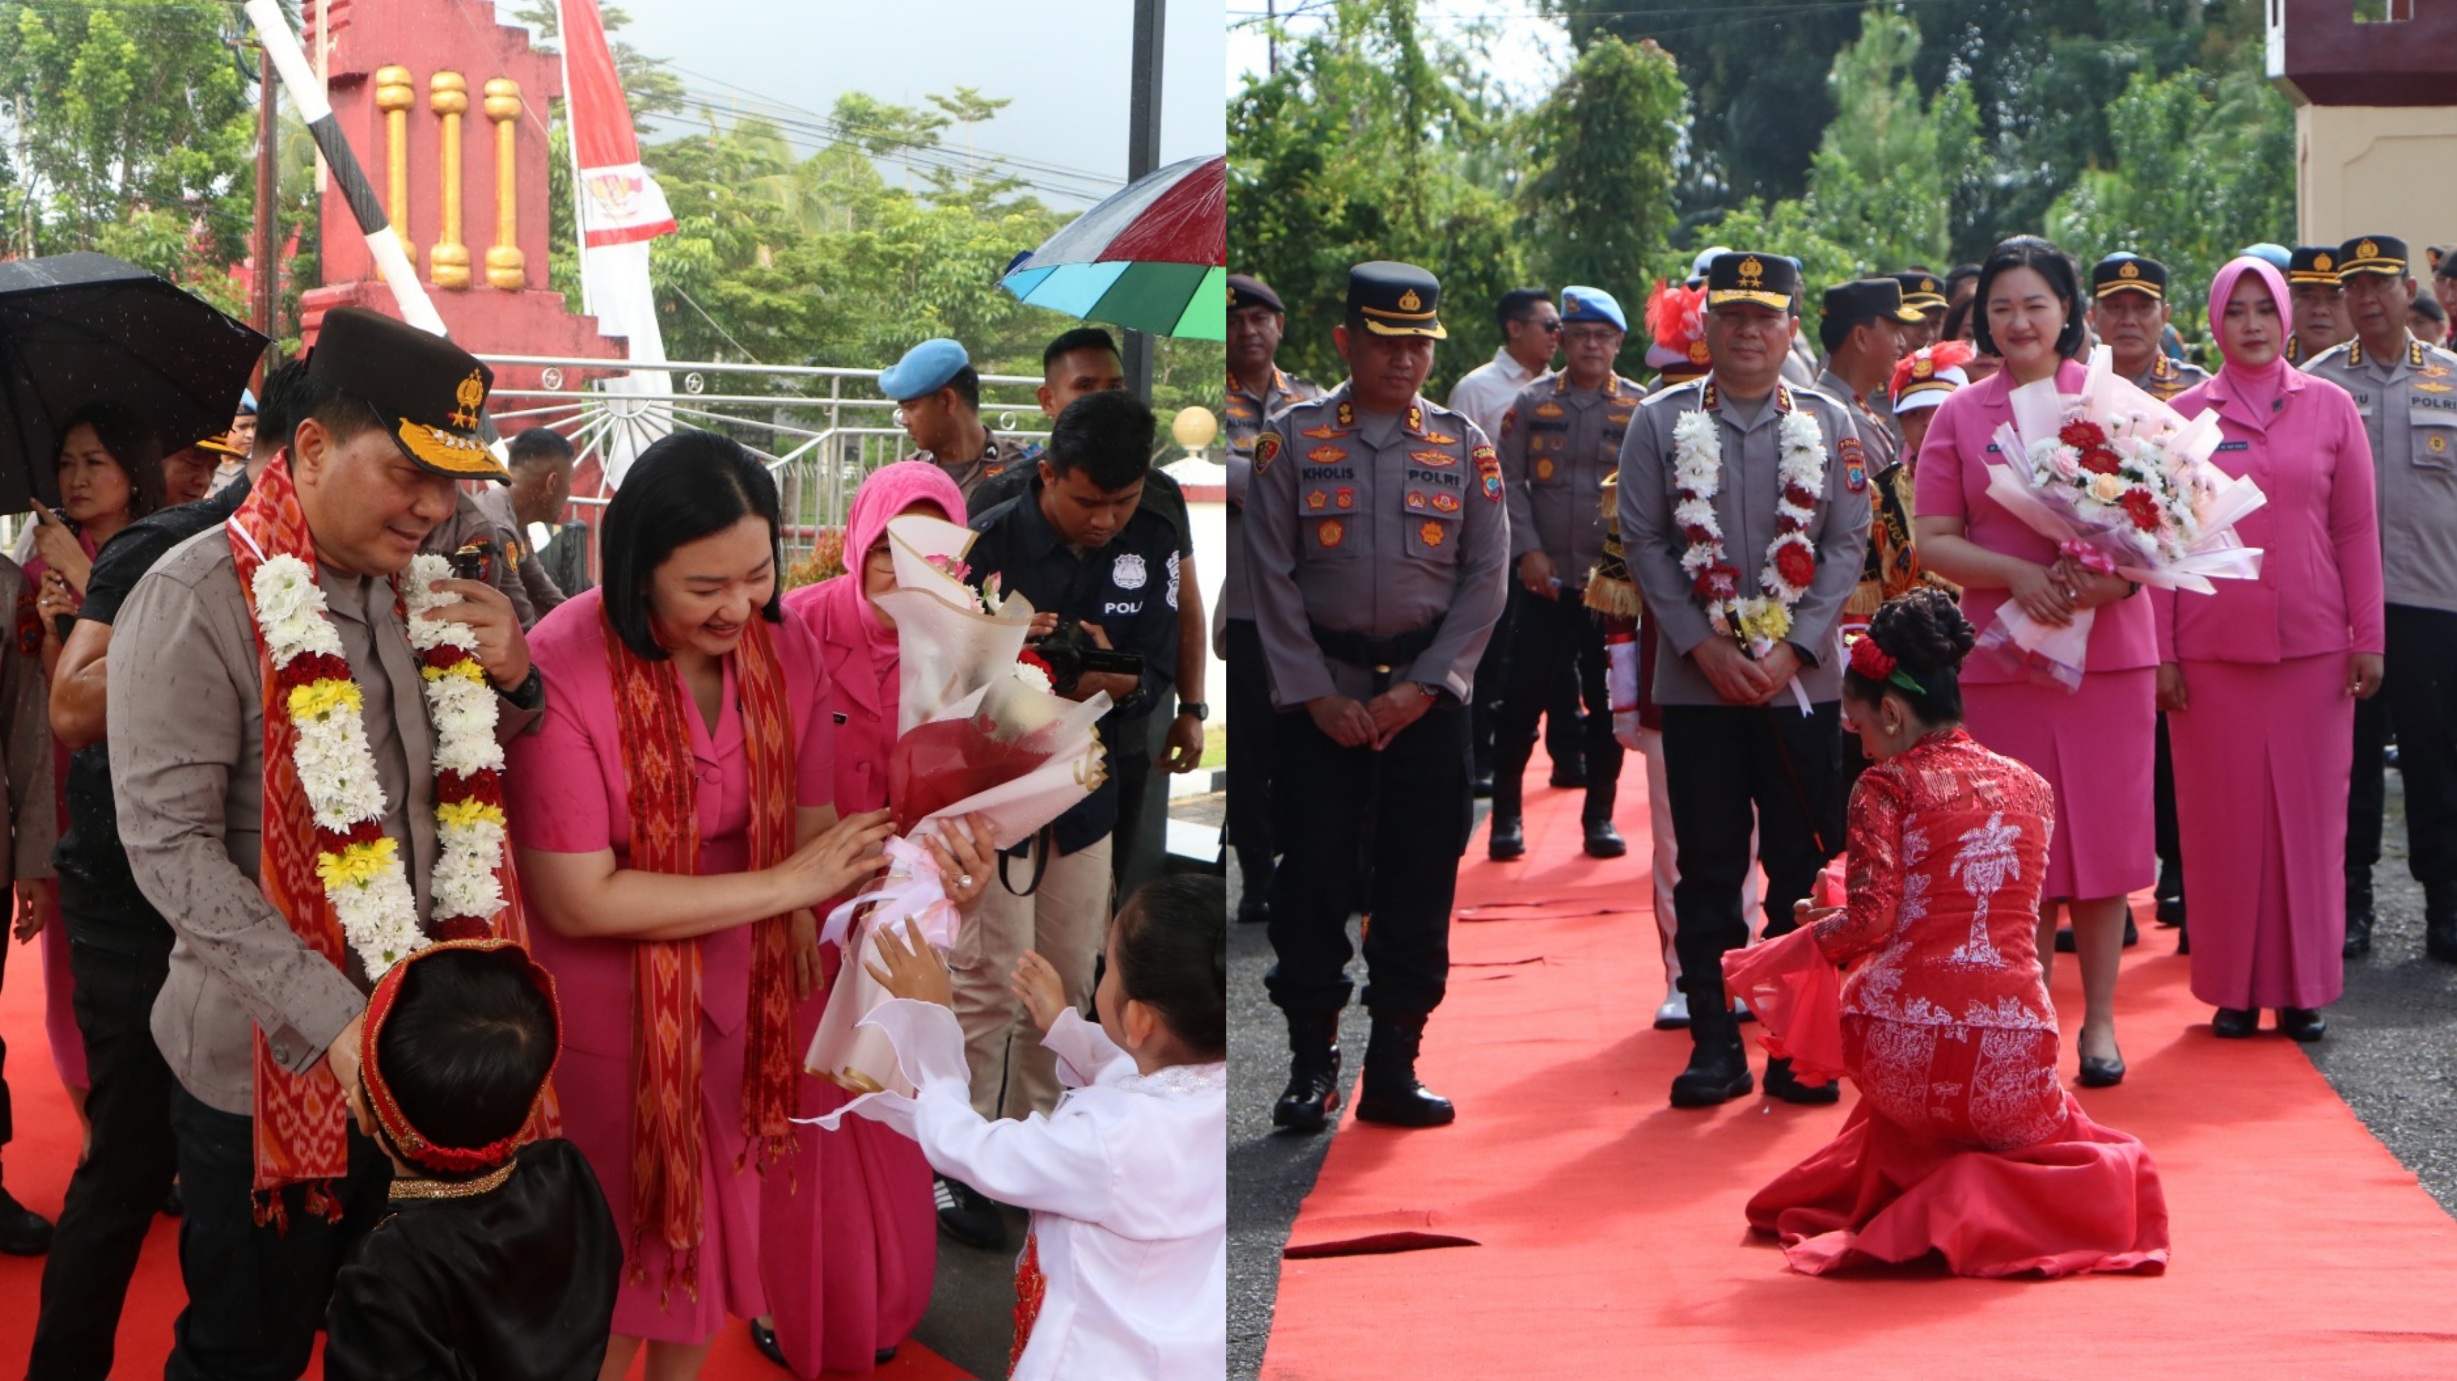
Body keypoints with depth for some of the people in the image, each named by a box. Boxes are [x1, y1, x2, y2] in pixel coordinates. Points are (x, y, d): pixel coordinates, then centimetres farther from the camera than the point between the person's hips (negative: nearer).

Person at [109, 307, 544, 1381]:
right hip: (266, 1061, -7)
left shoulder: (410, 592, 8)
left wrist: (510, 682, -5)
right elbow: (170, 846, -21)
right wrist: (333, 1018, -29)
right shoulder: (196, 602, -15)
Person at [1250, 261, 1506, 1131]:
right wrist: (1315, 695, -9)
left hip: (1429, 693, 2)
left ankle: (1395, 1067, 11)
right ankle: (1311, 1062, 9)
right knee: (1312, 880, -2)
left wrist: (1423, 687, -8)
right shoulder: (1292, 440, 1)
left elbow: (1486, 578, 2)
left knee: (1421, 887, 3)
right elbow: (1271, 575, -2)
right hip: (1319, 696, -1)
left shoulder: (1465, 447, 6)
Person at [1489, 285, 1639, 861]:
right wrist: (1527, 550, -8)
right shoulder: (1531, 403, 5)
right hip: (1546, 582, 0)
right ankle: (1506, 815, 10)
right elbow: (1509, 481, 3)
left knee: (1608, 704, 6)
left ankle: (1600, 816, 17)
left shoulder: (1641, 410, 3)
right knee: (1522, 699, -1)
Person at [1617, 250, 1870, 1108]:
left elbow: (1848, 546, 1)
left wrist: (1792, 648, -11)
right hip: (1698, 682, 0)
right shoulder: (1661, 423, 4)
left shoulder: (1828, 425, 6)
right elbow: (1643, 543, 0)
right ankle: (1715, 1045, 9)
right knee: (1708, 871, 3)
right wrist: (1705, 647, -10)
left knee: (1805, 870, 3)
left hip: (1804, 680, 1)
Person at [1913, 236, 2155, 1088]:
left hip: (2108, 648, 0)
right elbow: (1933, 540, 2)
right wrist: (2017, 575, -15)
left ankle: (2099, 1018, 11)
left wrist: (2112, 576, -17)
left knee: (2104, 833, 2)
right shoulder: (1958, 417, 6)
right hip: (2002, 657, 0)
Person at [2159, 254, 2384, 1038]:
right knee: (2222, 817, 3)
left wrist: (2368, 638, 1)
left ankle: (2304, 987, 13)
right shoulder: (2182, 418, 3)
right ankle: (2234, 988, 11)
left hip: (2313, 646, 1)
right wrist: (2160, 652, -2)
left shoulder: (2330, 408, 5)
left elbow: (2357, 529, 5)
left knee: (2310, 813, 4)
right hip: (2211, 649, 0)